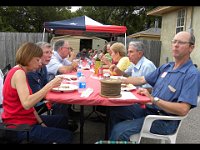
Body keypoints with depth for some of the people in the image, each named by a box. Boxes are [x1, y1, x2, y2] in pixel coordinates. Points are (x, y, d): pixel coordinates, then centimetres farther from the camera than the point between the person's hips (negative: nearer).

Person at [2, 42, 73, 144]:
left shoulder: (19, 72, 10)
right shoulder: (19, 73, -21)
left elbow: (29, 103, 6)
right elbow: (26, 104, -35)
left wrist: (41, 122, 1)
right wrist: (50, 85, -31)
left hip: (24, 120, 10)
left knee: (63, 120, 21)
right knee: (67, 136, -10)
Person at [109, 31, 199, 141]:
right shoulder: (166, 67, 9)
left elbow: (183, 110, -25)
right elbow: (142, 80, 15)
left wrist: (153, 99, -26)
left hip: (164, 121, -7)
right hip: (148, 108, 8)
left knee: (120, 131, -22)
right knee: (115, 110, 4)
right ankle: (112, 138, 23)